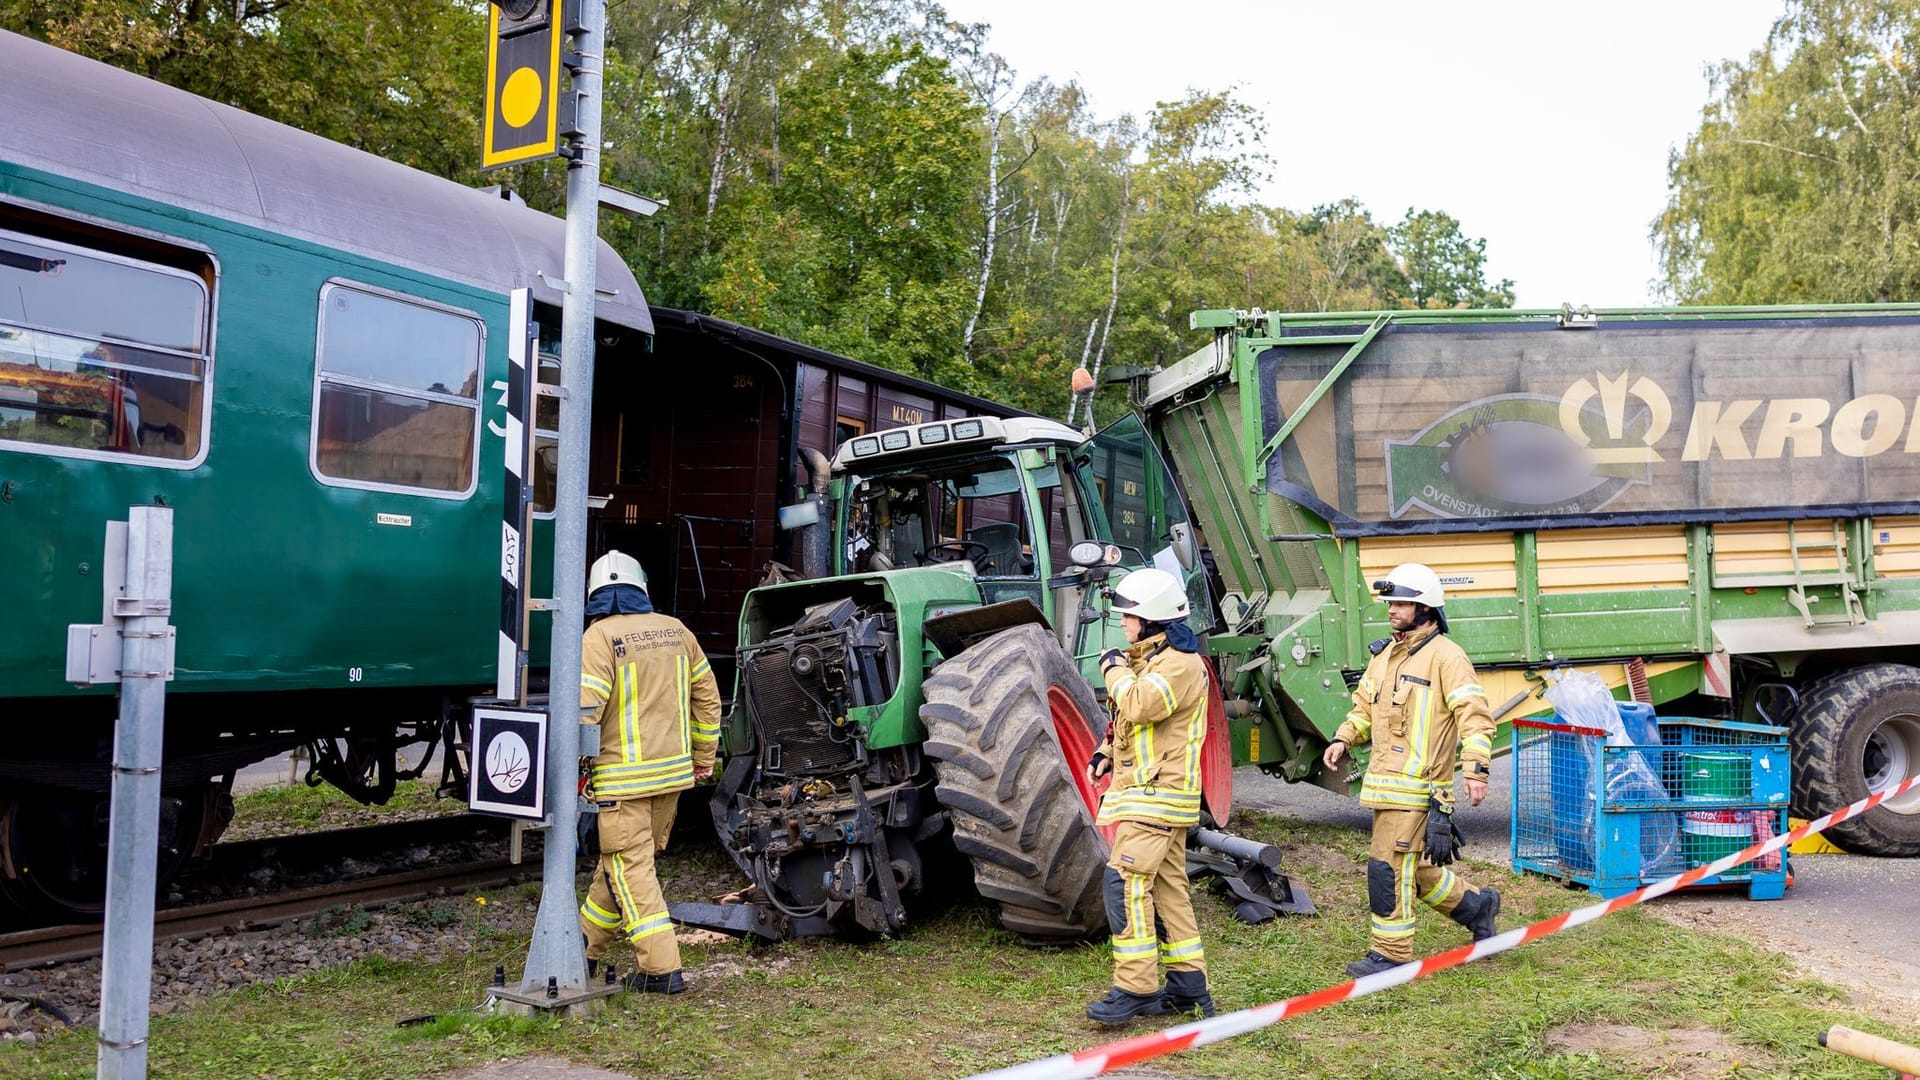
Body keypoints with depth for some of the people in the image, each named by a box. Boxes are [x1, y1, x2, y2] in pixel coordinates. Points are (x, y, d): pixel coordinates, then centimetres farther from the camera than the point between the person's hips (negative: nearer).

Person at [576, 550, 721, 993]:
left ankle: (662, 969, -4)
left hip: (624, 777, -7)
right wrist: (703, 756, 23)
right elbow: (707, 697, 14)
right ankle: (587, 947, 31)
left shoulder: (600, 636, -11)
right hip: (674, 772, 7)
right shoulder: (676, 630, 9)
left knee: (629, 869, -1)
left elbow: (585, 710, -16)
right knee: (617, 861, 18)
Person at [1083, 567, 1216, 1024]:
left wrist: (1115, 669, -11)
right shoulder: (1150, 658, 19)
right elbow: (1131, 719, 27)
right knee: (1167, 887, 12)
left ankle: (1135, 988, -13)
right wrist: (1108, 753, 10)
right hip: (1151, 792, 11)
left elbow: (1139, 705, -28)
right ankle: (1188, 986, 18)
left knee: (1126, 884, -15)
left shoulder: (1180, 663, -15)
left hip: (1158, 794, -11)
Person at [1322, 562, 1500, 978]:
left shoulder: (1445, 655, -10)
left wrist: (1476, 770, -21)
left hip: (1419, 784, -8)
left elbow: (1474, 716, -14)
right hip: (1385, 781, 9)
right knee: (1414, 867, 17)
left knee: (1388, 866, -8)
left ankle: (1391, 954, 3)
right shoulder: (1383, 654, 15)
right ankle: (1477, 905, 38)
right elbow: (1365, 706, 24)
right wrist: (1344, 739, 6)